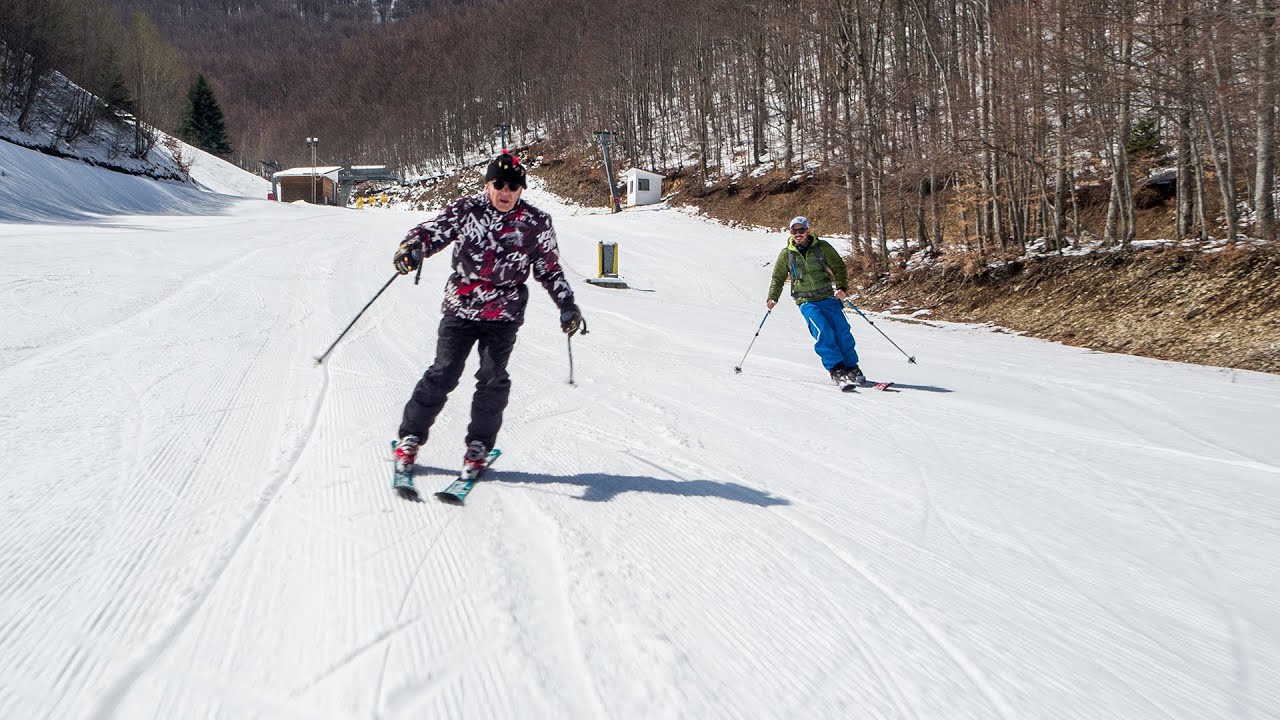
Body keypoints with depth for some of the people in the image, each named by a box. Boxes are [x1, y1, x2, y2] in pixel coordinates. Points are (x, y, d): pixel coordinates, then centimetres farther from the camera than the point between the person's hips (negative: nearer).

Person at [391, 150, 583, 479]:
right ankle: (411, 437, 12)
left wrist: (567, 304, 5)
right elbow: (434, 231, -5)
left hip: (503, 316, 1)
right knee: (443, 374, -2)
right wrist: (412, 247, -26)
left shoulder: (536, 223, 2)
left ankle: (479, 446, 13)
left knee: (493, 380, -3)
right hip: (460, 307, 0)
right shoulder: (466, 209, -2)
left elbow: (549, 269, 10)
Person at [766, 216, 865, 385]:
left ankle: (852, 368, 6)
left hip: (828, 298, 1)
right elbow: (778, 278, 16)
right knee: (823, 331, -23)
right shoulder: (786, 254, 5)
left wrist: (842, 287, -8)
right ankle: (835, 368, -17)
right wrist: (773, 298, 2)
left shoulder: (822, 247, 2)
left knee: (842, 331, -9)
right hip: (807, 302, -1)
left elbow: (839, 267, 7)